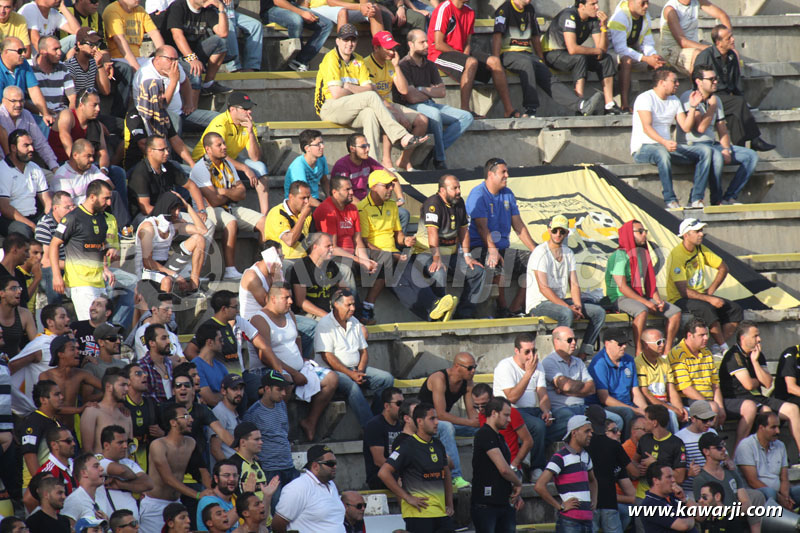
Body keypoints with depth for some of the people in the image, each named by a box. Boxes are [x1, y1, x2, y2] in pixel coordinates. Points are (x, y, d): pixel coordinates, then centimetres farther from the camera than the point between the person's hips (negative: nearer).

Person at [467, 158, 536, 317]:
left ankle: (515, 310, -10)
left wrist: (535, 250, 7)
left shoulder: (508, 194, 15)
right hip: (479, 249, -8)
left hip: (503, 248, 8)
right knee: (497, 263, -38)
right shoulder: (478, 195, -9)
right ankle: (502, 309, -25)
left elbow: (518, 225, 17)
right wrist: (492, 250, -35)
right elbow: (482, 226, -21)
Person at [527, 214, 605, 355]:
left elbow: (574, 284, 8)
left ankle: (583, 354, -10)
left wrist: (577, 306, -12)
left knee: (599, 312, -5)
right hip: (539, 303, -8)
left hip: (561, 300, 8)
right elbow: (543, 288, -19)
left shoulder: (568, 253, 12)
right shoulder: (540, 252, -12)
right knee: (566, 313, -38)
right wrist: (568, 307, -23)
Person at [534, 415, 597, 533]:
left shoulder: (585, 455, 18)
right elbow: (539, 486, -19)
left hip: (587, 519, 8)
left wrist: (594, 500, 19)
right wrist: (560, 506, -13)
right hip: (569, 520, -8)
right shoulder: (561, 457, -9)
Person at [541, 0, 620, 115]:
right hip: (552, 53, -8)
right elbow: (572, 49, -34)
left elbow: (603, 49, -6)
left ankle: (609, 105, -16)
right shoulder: (569, 16, -24)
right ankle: (581, 105, -41)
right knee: (579, 58, -35)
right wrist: (596, 51, -19)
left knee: (606, 59, -9)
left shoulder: (594, 19, -1)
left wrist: (604, 27, -21)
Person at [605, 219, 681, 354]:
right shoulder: (620, 256, -10)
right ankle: (639, 352, -37)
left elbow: (650, 282, 18)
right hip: (621, 298, -8)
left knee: (675, 312, -7)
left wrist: (658, 300, -2)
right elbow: (622, 287, -17)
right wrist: (645, 302, -20)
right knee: (642, 311, -40)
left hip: (643, 296, 8)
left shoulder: (643, 254, 15)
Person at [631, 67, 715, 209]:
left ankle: (696, 199, -19)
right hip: (644, 148, -7)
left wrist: (692, 107, -3)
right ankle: (670, 200, -36)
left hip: (668, 145, 7)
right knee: (662, 153, -43)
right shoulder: (645, 98, -8)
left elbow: (686, 127, 8)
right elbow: (647, 127, -22)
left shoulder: (674, 101, 16)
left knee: (706, 150, -11)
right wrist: (664, 142, -37)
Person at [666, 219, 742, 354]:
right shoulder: (677, 255, -20)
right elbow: (683, 291, -25)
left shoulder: (700, 250, 3)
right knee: (707, 308, -36)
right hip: (679, 299, -8)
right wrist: (709, 299, -29)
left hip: (700, 295, 8)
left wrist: (710, 291, 3)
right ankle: (724, 348, -24)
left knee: (735, 309, -10)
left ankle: (717, 348, -14)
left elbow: (723, 268, 15)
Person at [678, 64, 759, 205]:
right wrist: (713, 106, -10)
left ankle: (729, 197, -12)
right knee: (716, 156, -39)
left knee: (752, 156, -6)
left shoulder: (716, 99, 14)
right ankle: (717, 200, -23)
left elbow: (722, 129, 13)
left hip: (712, 144, 8)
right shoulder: (689, 97, -10)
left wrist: (726, 149, -5)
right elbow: (700, 127, -20)